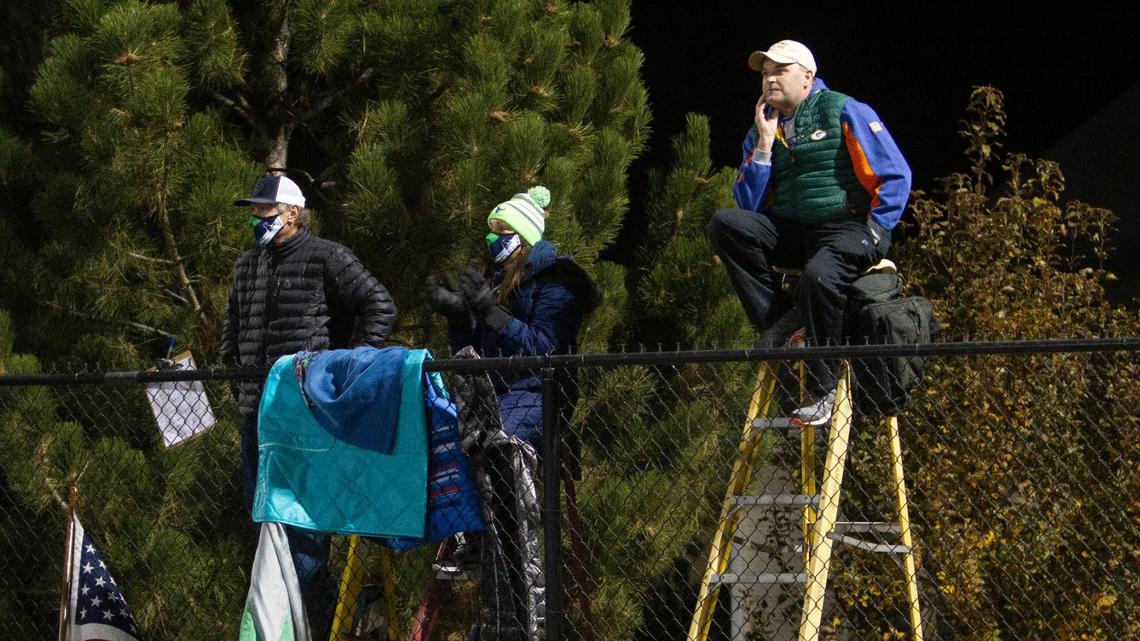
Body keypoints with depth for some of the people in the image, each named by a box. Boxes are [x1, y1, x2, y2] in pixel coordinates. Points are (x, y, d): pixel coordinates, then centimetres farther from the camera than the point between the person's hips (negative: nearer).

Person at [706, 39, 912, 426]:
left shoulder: (845, 113, -1)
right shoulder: (762, 131, 15)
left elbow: (895, 175, -5)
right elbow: (749, 205, 7)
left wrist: (873, 234, -13)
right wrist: (765, 143, 1)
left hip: (846, 230, -6)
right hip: (792, 232, 6)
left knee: (818, 277, -37)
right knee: (725, 224, -18)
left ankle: (823, 391, -25)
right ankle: (774, 322, -18)